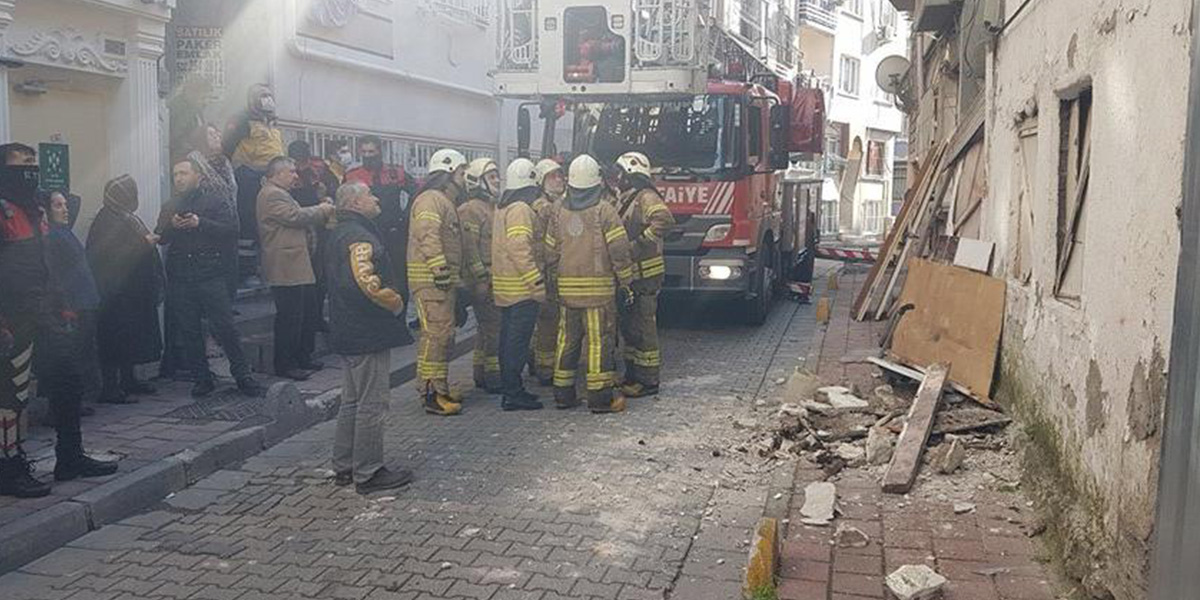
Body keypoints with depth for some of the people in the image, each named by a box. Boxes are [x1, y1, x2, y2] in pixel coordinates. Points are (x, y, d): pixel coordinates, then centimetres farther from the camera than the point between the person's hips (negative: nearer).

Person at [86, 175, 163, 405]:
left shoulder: (126, 218, 15)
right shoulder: (107, 222, -14)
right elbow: (112, 255, -23)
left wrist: (150, 240, 7)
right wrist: (143, 243, -20)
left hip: (135, 290, 10)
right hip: (116, 292, -10)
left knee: (132, 337, 14)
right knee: (115, 337, -7)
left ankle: (128, 380, 24)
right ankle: (110, 388, -4)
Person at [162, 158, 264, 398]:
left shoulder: (215, 202, 4)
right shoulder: (170, 207, 18)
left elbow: (231, 229, -10)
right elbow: (160, 238, 9)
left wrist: (201, 223, -18)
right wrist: (171, 226, -10)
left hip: (210, 273, -4)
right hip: (180, 277, 5)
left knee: (225, 327, -6)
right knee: (188, 331, 6)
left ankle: (243, 376, 2)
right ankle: (202, 379, 16)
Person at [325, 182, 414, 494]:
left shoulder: (340, 233, 17)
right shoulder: (359, 235, -17)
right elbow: (367, 280, -29)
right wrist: (395, 302, -14)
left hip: (350, 331, 11)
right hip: (368, 332, -11)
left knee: (352, 401, 18)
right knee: (371, 404, -3)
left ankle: (344, 467, 25)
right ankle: (368, 473, 4)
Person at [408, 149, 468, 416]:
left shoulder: (446, 201, 24)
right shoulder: (431, 199, -10)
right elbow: (428, 236, -23)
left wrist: (452, 275, 24)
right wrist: (440, 269, -28)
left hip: (443, 278, 11)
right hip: (431, 278, -11)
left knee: (443, 335, 14)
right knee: (436, 334, -13)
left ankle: (437, 389, 21)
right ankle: (432, 394, -12)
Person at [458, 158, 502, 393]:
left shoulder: (492, 207, 19)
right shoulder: (471, 210, -12)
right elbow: (469, 248, -18)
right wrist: (482, 280, -20)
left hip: (496, 279, 10)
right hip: (483, 282, -10)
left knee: (486, 328, 14)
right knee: (494, 328, -8)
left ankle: (482, 375, 22)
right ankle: (493, 378, -2)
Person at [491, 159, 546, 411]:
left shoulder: (504, 208, 16)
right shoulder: (520, 209, -14)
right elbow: (520, 248, -23)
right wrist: (536, 281, -23)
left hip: (506, 286, 10)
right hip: (521, 288, -10)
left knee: (509, 339, 13)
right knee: (518, 341, -6)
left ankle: (511, 390, 21)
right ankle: (514, 394, -4)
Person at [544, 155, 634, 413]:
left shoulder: (559, 213, 8)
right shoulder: (604, 210, -6)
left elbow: (551, 254, 10)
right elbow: (619, 250, -10)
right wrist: (626, 281, -1)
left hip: (567, 289, 5)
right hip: (598, 288, -5)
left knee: (567, 340, 12)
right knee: (600, 341, -2)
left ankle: (563, 393, 18)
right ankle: (601, 397, 0)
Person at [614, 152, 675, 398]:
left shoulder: (646, 197, -13)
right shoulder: (625, 199, 17)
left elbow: (664, 219, -31)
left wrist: (641, 242, -26)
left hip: (645, 275, -10)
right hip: (629, 275, 10)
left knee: (643, 327, -5)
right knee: (628, 326, 16)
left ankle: (648, 380, 2)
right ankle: (632, 375, 27)